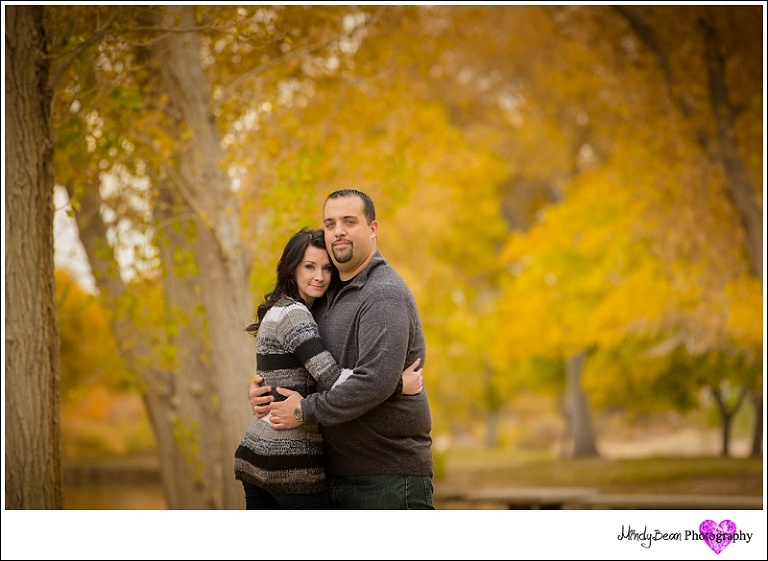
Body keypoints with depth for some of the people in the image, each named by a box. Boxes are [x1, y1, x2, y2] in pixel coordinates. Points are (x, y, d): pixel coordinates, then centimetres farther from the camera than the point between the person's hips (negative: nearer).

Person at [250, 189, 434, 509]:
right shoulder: (329, 294, 15)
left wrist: (305, 410, -16)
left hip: (389, 476, -9)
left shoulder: (385, 296, -14)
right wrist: (263, 386, 6)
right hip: (336, 476, 9)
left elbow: (375, 381, -26)